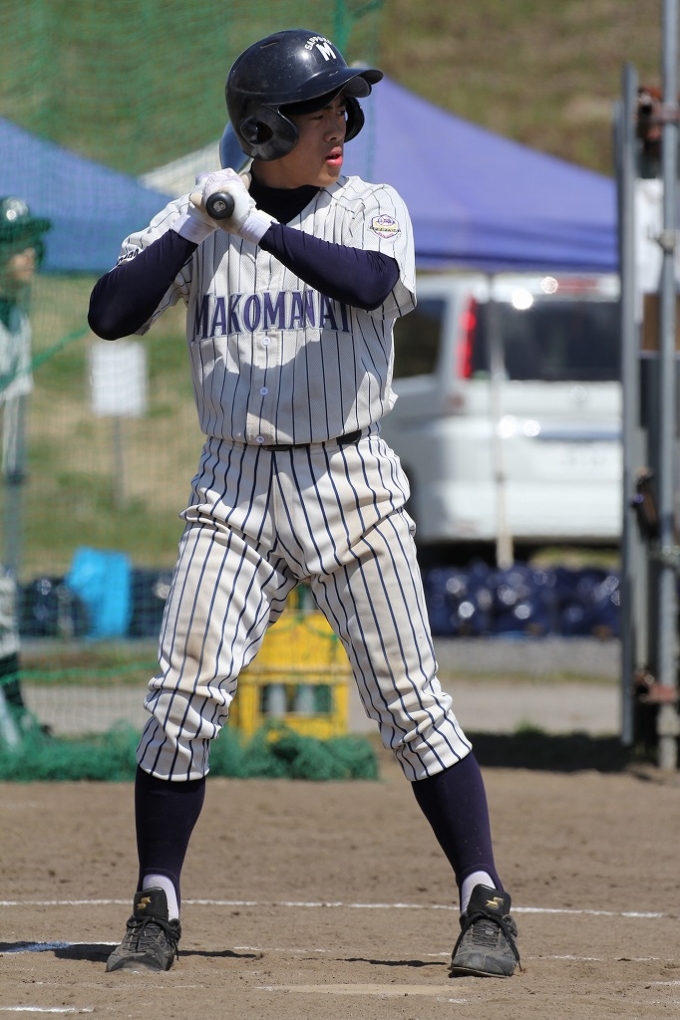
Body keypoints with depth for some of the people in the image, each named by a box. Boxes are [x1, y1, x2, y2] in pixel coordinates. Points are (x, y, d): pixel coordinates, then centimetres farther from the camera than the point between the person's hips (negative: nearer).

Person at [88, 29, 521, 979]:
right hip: (235, 489, 1)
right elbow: (110, 315, -7)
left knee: (411, 703, -3)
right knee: (185, 696, -7)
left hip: (350, 482, -1)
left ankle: (486, 907, 2)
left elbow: (372, 282, -22)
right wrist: (194, 227, -14)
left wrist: (259, 227, -25)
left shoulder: (370, 208, -1)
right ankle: (156, 910, 6)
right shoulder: (194, 220, 3)